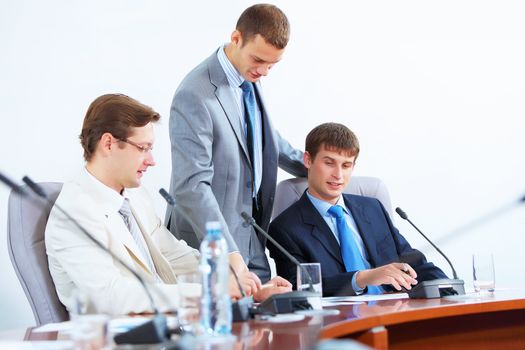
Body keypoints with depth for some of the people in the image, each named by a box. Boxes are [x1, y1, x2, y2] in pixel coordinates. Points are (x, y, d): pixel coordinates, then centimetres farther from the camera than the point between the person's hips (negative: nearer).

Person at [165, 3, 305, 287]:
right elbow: (191, 186, -28)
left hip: (251, 237, 8)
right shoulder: (194, 96, -23)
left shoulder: (250, 80, 4)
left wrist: (305, 165, 31)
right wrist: (229, 255, -33)